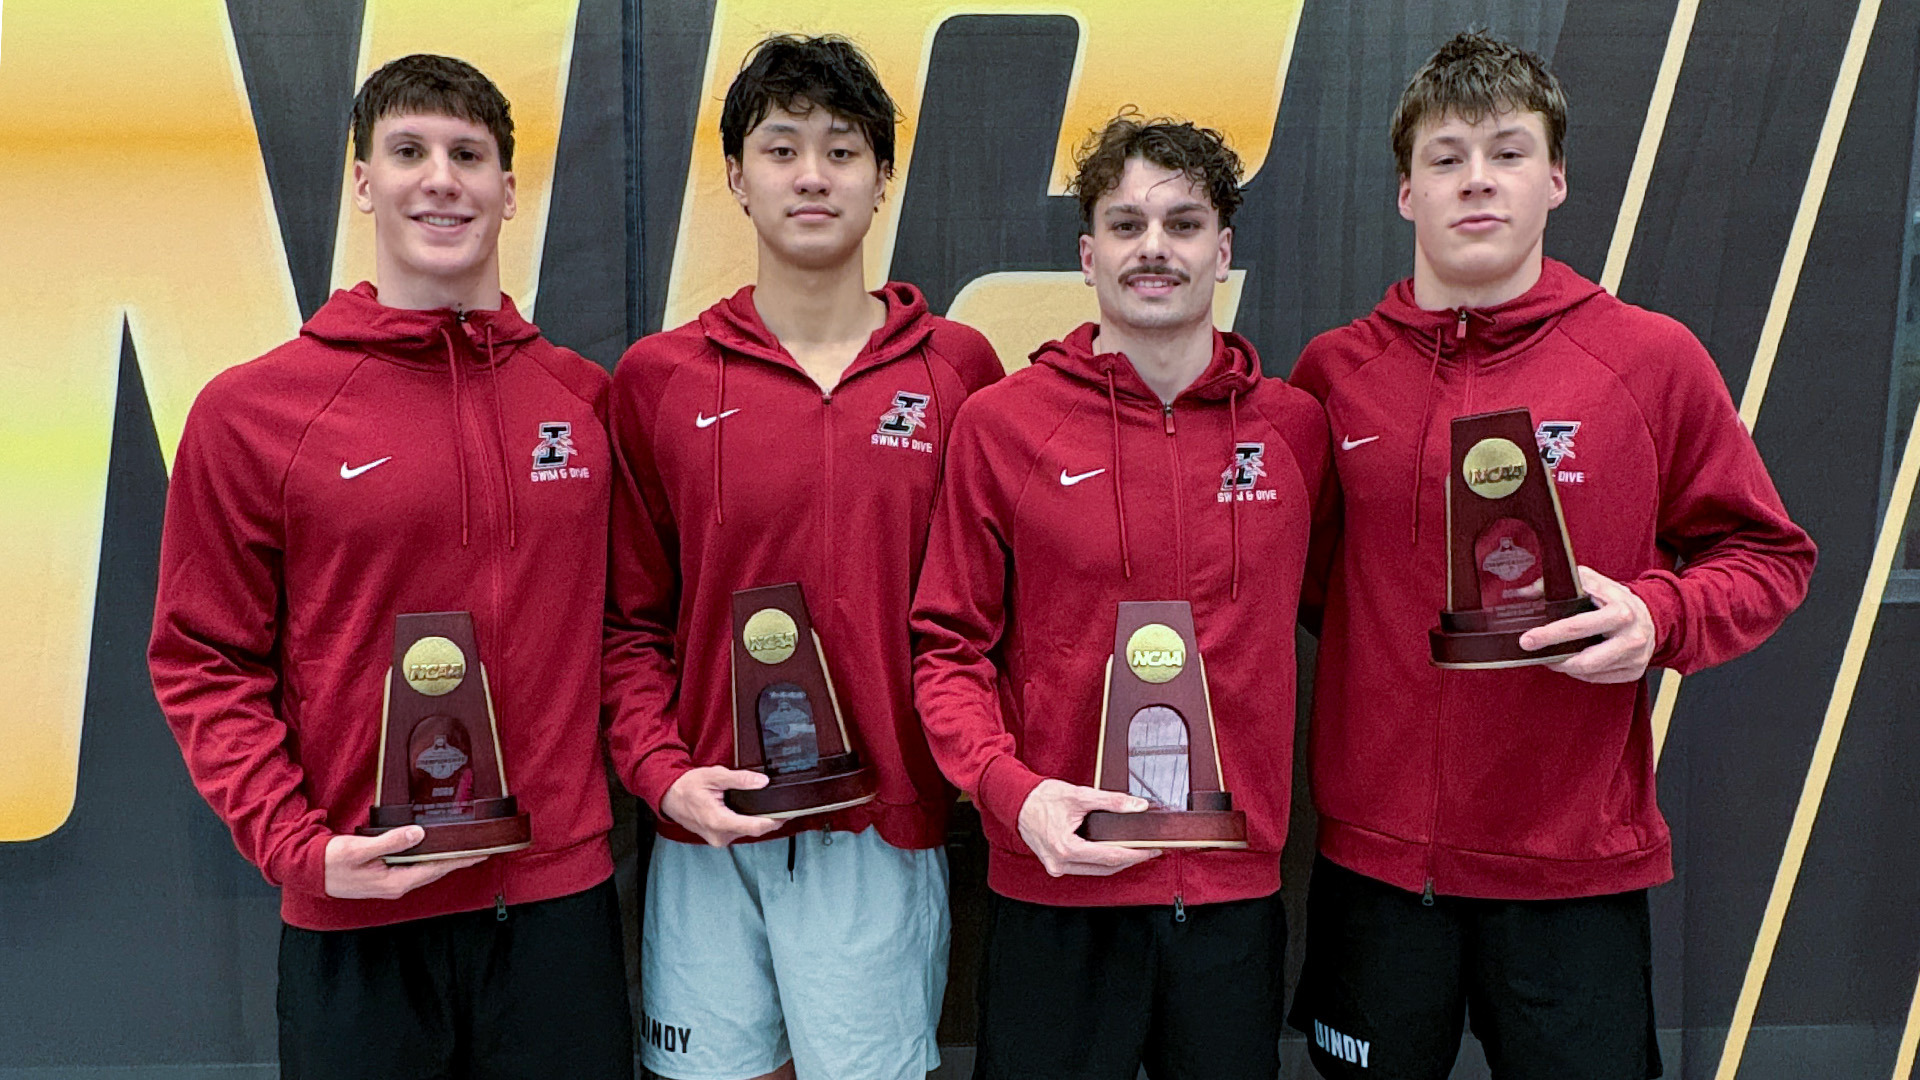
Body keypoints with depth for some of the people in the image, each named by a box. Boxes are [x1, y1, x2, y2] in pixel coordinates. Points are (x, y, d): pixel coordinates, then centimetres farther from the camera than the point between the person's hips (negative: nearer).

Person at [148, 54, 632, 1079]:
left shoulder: (586, 397, 3)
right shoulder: (249, 410, -4)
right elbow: (205, 664, -2)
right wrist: (298, 847, -12)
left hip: (562, 889, 2)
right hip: (357, 917, -2)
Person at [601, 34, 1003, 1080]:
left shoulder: (960, 368, 2)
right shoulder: (657, 378, 2)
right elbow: (627, 618, 4)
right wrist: (662, 773, -7)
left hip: (885, 832, -1)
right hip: (708, 831, 1)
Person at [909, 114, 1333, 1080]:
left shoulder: (1294, 426, 3)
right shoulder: (1000, 423, -4)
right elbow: (949, 646, -2)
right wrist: (1011, 789, -16)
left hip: (1236, 883, 3)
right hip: (1055, 882, -2)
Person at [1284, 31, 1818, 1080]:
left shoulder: (1653, 358, -3)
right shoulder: (1332, 370, 1)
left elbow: (1766, 556, 4)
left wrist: (1661, 617, -14)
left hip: (1576, 861, -1)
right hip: (1371, 849, 2)